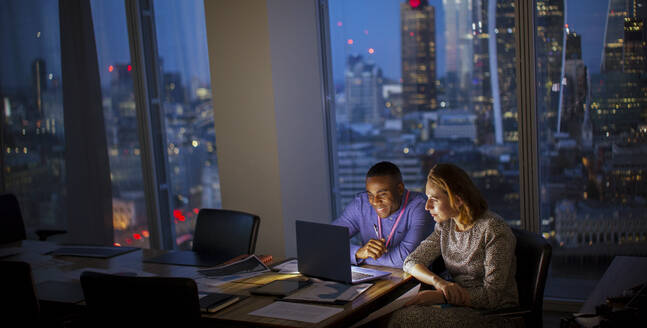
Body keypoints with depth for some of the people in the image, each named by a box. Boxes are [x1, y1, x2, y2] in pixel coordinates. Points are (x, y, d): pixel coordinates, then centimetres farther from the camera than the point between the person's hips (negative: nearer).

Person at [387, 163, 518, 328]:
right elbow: (411, 262, 5)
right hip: (459, 304, 6)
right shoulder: (445, 225, 6)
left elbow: (492, 295, -17)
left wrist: (440, 296, -24)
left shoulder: (494, 230, -16)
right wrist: (438, 282, -16)